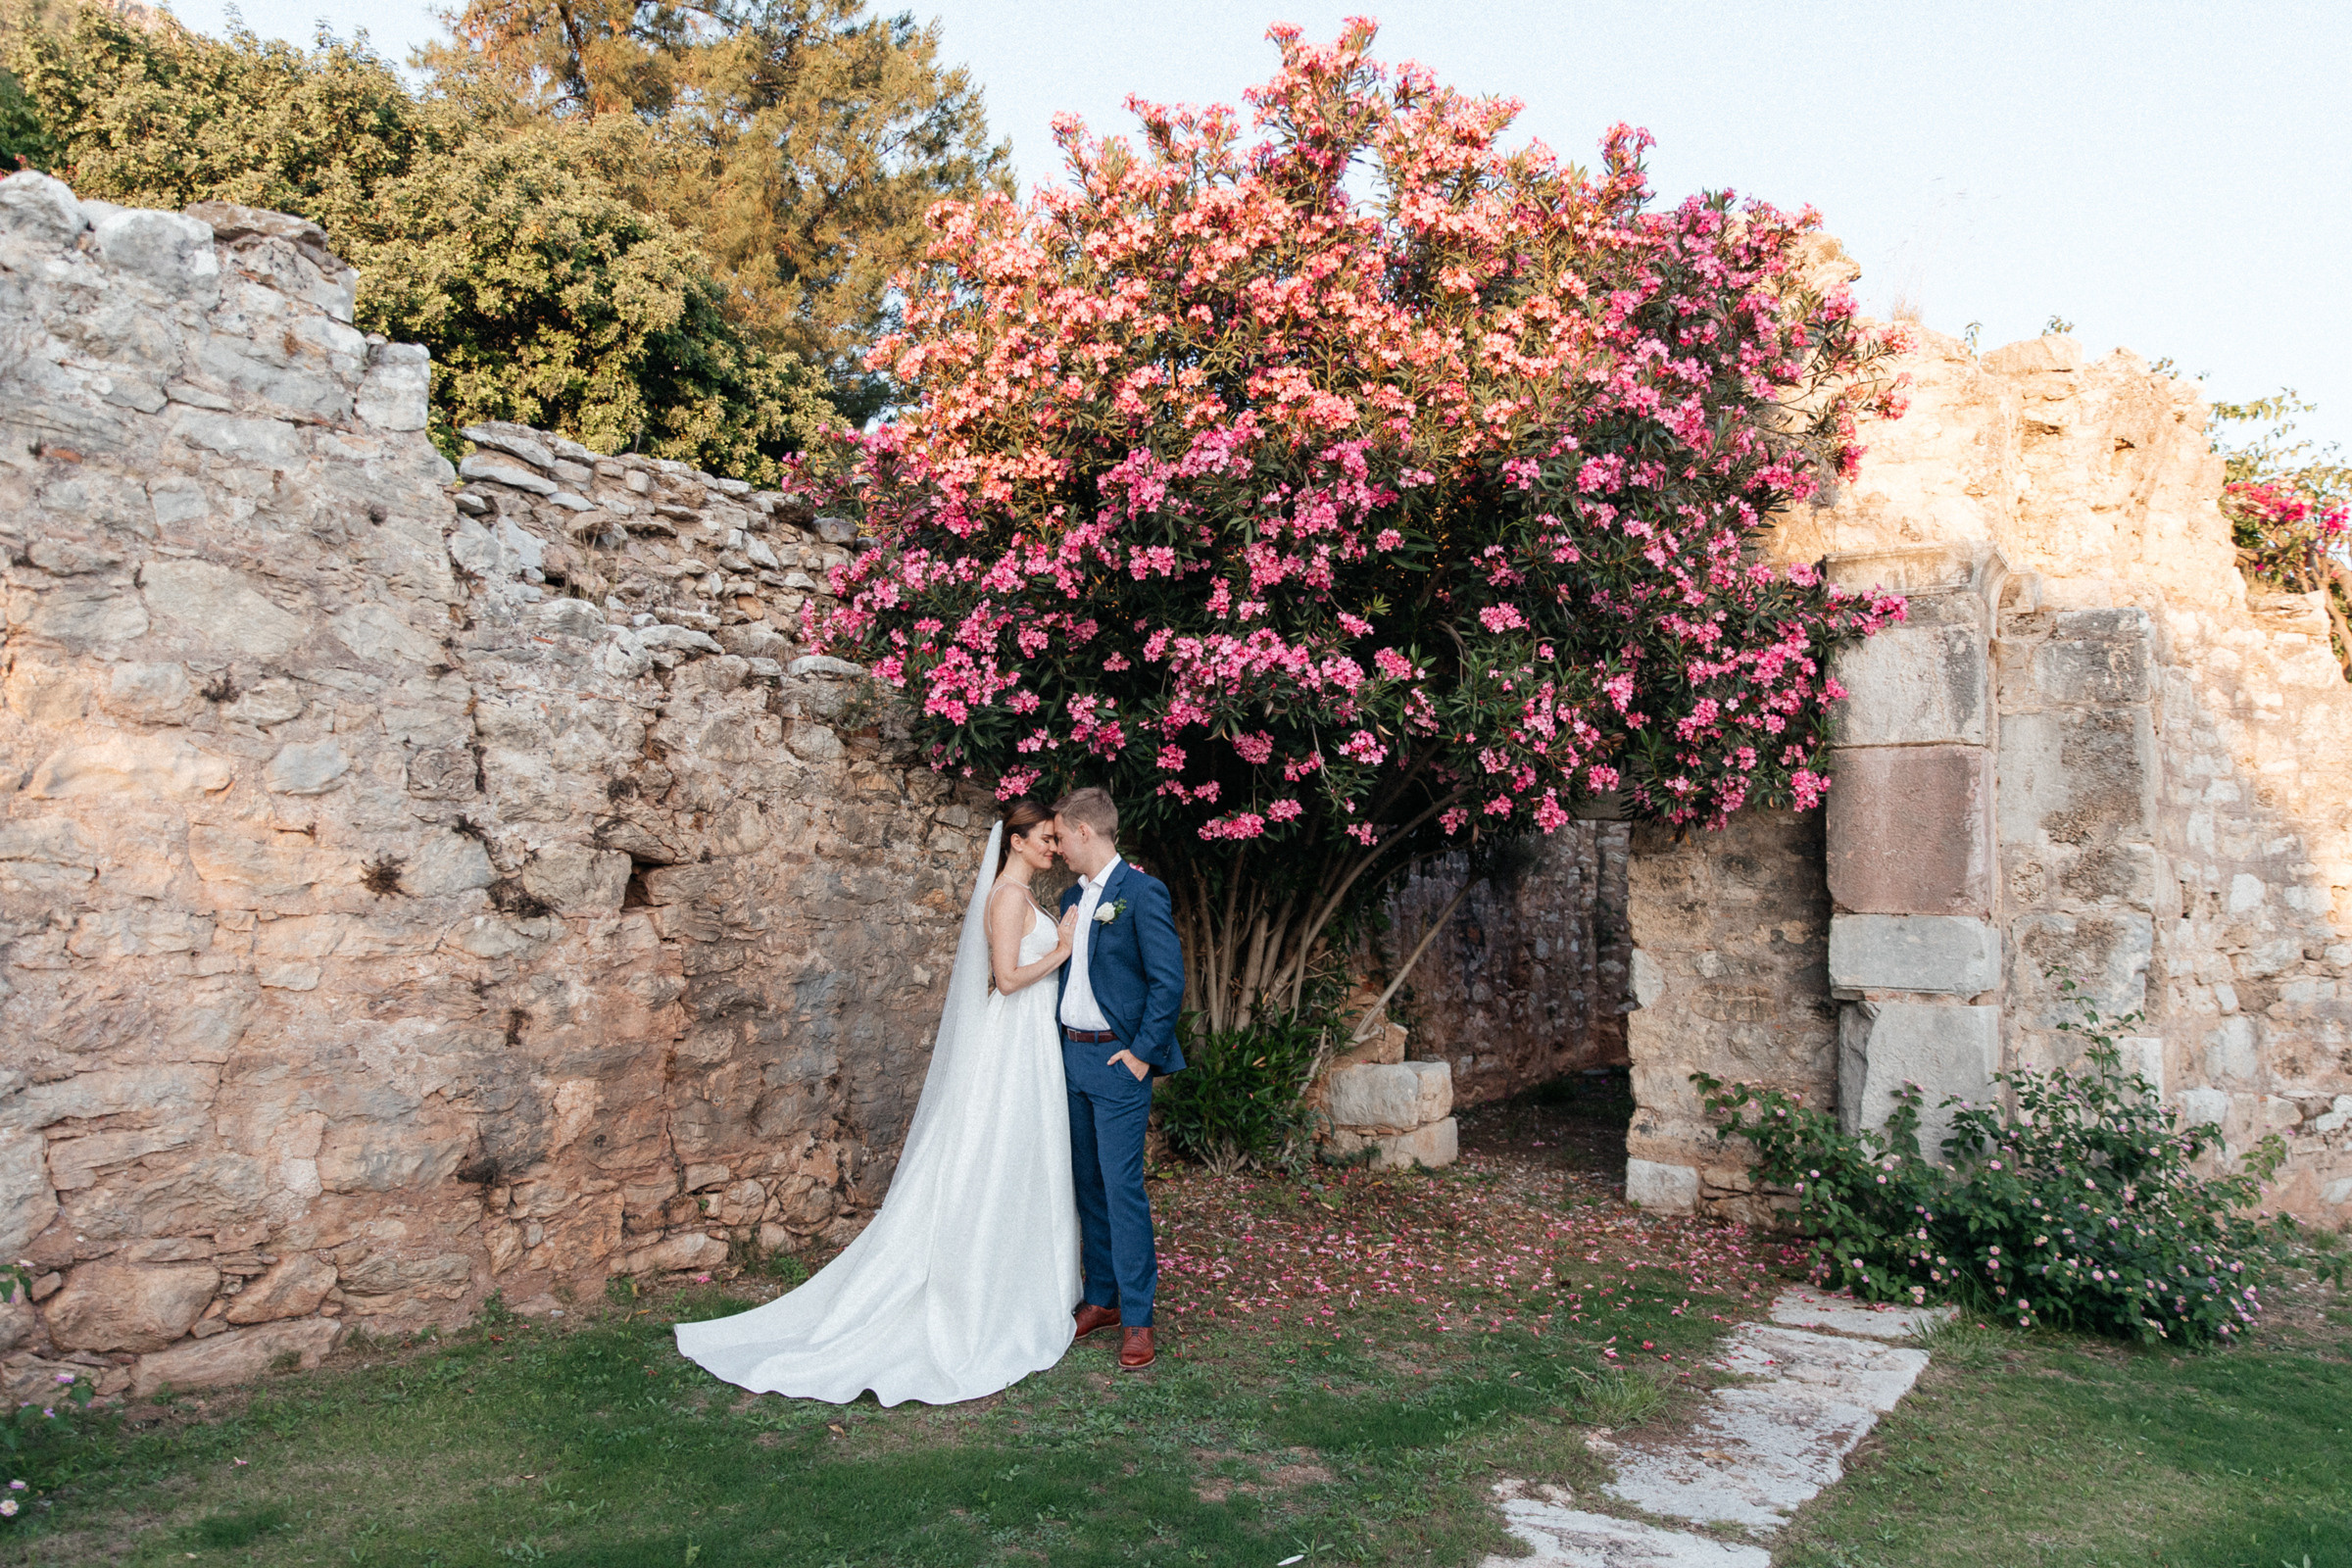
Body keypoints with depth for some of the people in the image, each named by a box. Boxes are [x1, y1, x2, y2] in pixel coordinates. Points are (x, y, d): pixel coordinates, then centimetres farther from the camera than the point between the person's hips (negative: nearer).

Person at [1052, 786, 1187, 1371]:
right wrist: (1057, 1046, 12)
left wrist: (1142, 1053, -16)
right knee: (1087, 1185, 14)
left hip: (1117, 1060, -8)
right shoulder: (1072, 899, 14)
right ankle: (1100, 1299, 24)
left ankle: (1137, 1318, 3)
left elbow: (1168, 981, -15)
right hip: (1072, 1058, 8)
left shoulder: (1142, 892, -11)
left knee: (1123, 1189, -6)